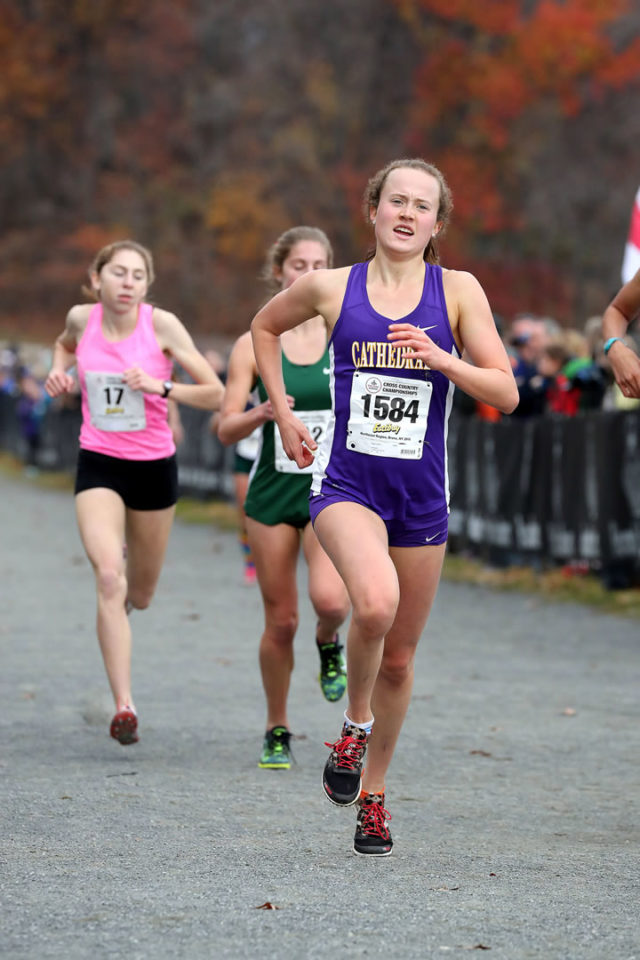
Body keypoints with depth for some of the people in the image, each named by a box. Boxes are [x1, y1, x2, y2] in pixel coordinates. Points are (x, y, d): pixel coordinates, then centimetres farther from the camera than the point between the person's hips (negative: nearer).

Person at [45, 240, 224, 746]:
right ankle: (124, 706, -23)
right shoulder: (82, 318, -4)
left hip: (154, 466, 0)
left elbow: (215, 393, -10)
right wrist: (60, 368, 2)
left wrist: (160, 387, -24)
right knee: (109, 579, -22)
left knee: (140, 596, 14)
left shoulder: (161, 324, -11)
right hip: (98, 465, 0)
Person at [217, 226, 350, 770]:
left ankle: (329, 644, 14)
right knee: (281, 621, 2)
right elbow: (227, 430, -4)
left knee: (329, 599, -23)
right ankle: (277, 731, 21)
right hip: (273, 495, 0)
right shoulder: (254, 345, -1)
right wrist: (263, 411, -22)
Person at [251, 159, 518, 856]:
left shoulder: (458, 291, -1)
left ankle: (372, 796, 30)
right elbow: (265, 327, 20)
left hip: (421, 492, 2)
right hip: (346, 481, -2)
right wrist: (284, 416, 14)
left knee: (398, 660, 10)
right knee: (376, 601, -31)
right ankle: (354, 723, -4)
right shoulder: (332, 288, 0)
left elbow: (505, 393, -4)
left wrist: (440, 358, -20)